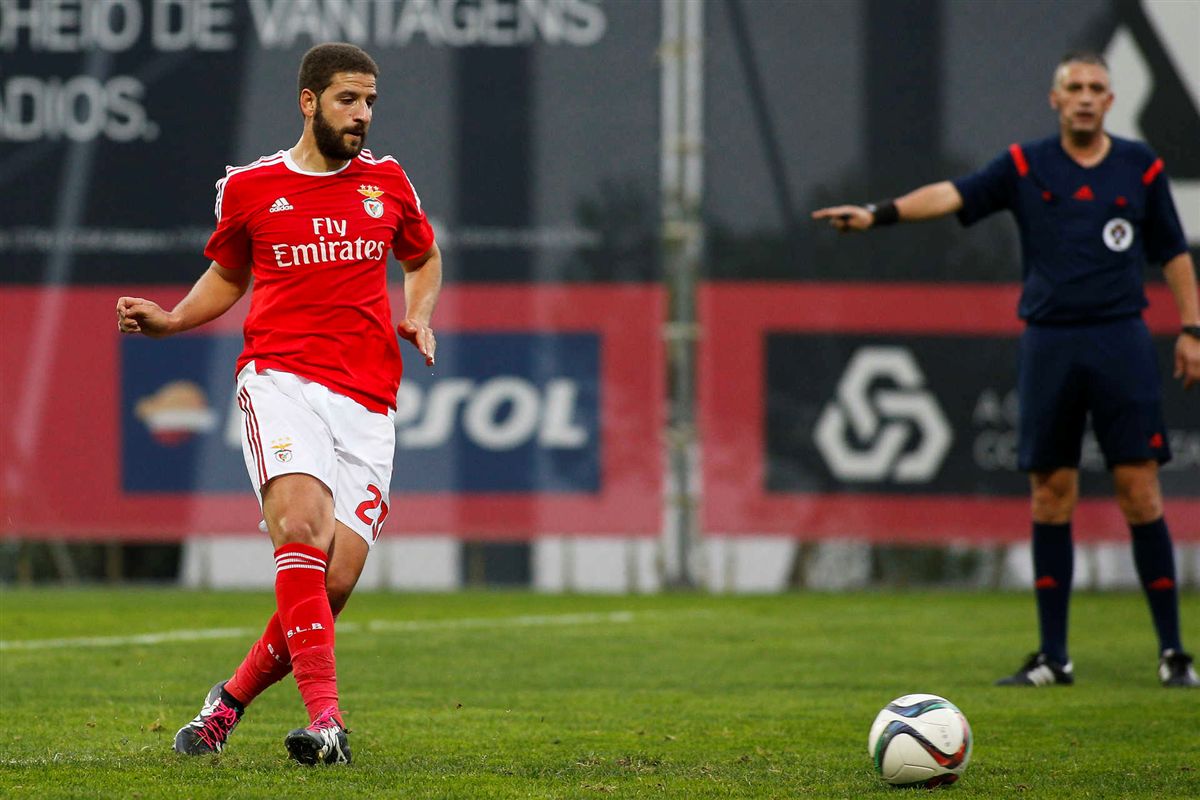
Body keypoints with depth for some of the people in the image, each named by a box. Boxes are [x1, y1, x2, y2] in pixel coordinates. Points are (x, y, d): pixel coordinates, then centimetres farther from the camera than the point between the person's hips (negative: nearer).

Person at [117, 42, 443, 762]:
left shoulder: (387, 181, 14)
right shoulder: (249, 188, 8)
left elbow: (424, 258, 31)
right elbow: (228, 276, 24)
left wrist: (420, 317, 11)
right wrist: (170, 320, 7)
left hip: (369, 403, 3)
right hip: (282, 379, -3)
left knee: (335, 581, -8)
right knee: (301, 526, -29)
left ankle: (232, 700, 15)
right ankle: (324, 716, -33)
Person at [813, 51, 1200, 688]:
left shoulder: (1139, 166, 7)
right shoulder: (1027, 166, 5)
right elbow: (955, 194, -8)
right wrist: (879, 214, -22)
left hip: (1121, 342, -1)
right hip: (1048, 343, 1)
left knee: (1139, 490, -6)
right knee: (1051, 494, 3)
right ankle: (1052, 657, 8)